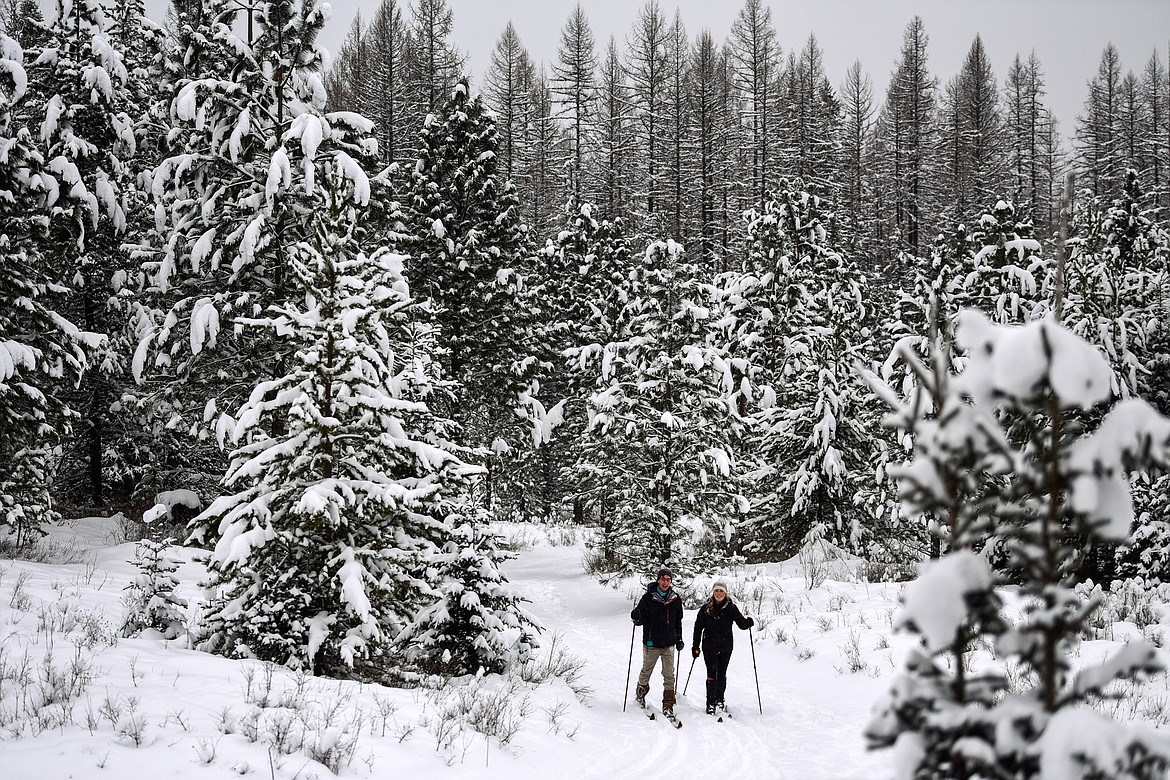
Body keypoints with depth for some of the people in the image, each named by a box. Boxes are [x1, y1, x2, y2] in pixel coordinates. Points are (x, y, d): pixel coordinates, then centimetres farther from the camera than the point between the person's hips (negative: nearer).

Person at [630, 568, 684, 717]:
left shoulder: (675, 599, 5)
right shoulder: (648, 597, -6)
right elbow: (641, 619, -3)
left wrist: (679, 639, 15)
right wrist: (636, 617, -26)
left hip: (669, 644, 2)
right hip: (651, 643, -2)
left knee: (669, 675, -2)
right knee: (646, 671, 12)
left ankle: (668, 705, 2)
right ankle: (640, 694, 37)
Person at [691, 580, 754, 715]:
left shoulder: (731, 608, -2)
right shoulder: (706, 608, -1)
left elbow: (741, 623, -5)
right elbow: (698, 627, 4)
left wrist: (748, 622, -29)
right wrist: (695, 646, 2)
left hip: (726, 647, 1)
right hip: (710, 646, -1)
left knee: (722, 675, 10)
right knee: (712, 674, -7)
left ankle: (719, 699, 27)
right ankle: (710, 703, -2)